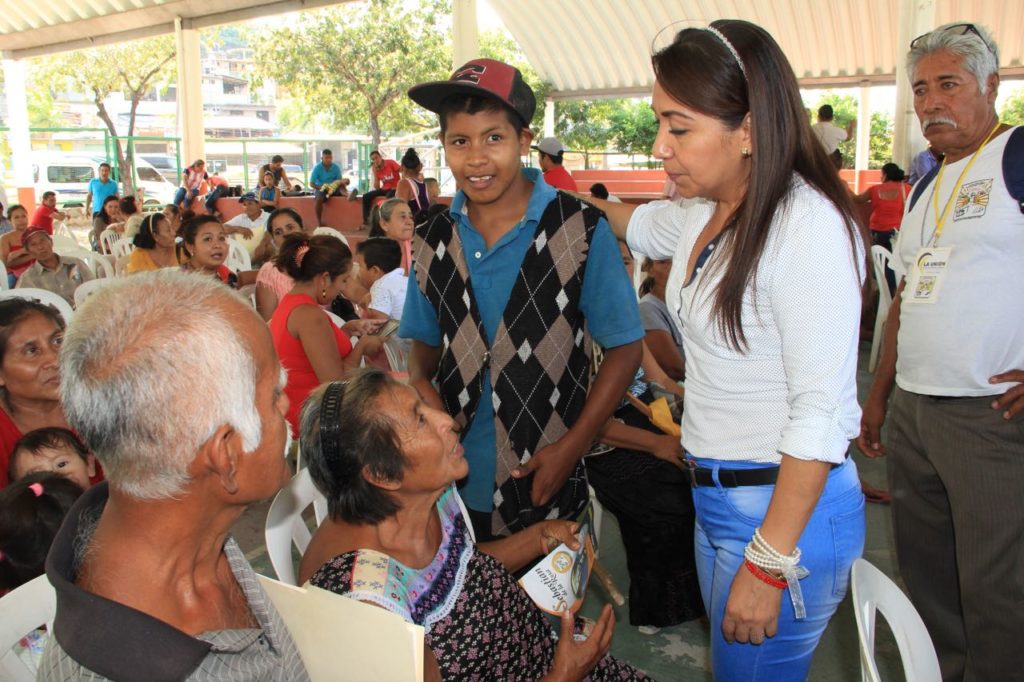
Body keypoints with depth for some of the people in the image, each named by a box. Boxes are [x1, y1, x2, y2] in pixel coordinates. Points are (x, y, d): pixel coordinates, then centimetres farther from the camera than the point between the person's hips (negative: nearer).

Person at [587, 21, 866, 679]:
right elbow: (635, 223, 30)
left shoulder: (809, 225, -21)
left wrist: (768, 565, -21)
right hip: (715, 497, 8)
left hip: (789, 507, -8)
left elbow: (821, 414, -22)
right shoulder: (701, 214, 5)